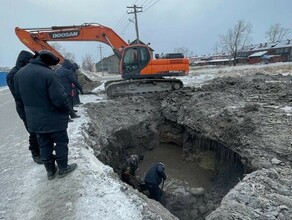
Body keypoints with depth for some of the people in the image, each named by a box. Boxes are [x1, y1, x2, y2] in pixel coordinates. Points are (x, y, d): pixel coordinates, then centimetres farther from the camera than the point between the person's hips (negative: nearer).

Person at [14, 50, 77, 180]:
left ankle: (50, 171, 34)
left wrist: (30, 113, 20)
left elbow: (19, 99, 10)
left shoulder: (19, 74, 2)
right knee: (61, 143, 13)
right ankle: (63, 169, 27)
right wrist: (67, 108, -6)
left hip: (34, 120, 7)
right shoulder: (49, 74, -23)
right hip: (54, 119, -7)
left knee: (44, 145, 19)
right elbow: (60, 99, -26)